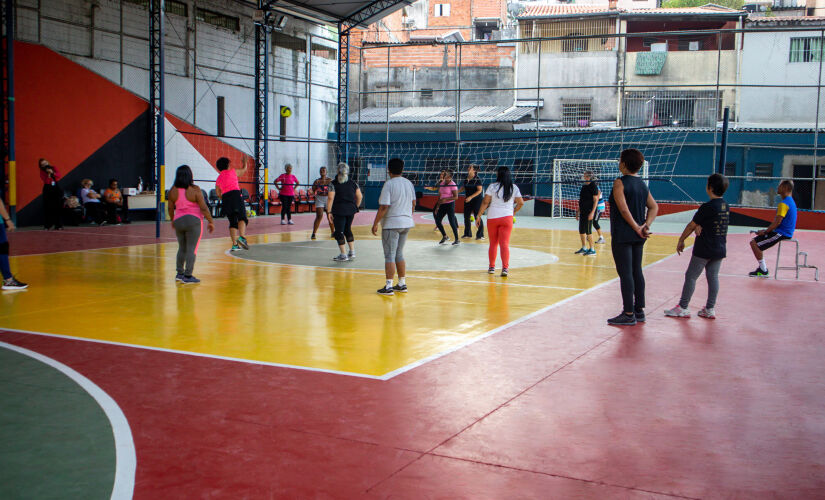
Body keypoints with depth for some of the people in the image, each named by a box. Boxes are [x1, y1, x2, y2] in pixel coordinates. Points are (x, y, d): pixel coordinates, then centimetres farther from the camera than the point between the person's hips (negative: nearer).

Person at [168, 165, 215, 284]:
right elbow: (204, 208, -12)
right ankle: (187, 276, -4)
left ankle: (179, 273, 20)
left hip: (178, 221, 5)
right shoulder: (195, 190, -12)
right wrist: (211, 222, -3)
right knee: (191, 249, -2)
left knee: (182, 248, 18)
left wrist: (172, 220, 26)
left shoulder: (173, 190, 2)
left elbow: (170, 208, 10)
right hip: (193, 221, -5)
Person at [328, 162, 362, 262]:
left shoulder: (333, 184, -7)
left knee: (339, 232, 3)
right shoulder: (353, 183, 5)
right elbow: (360, 196, 6)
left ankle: (343, 255, 2)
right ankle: (352, 252, 19)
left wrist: (329, 212, -10)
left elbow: (331, 198, -13)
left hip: (339, 211, -5)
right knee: (348, 230, 20)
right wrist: (355, 207, 18)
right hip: (351, 210, 5)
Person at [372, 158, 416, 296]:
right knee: (399, 254, 16)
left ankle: (388, 287, -4)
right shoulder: (409, 183, 8)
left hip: (391, 224, -7)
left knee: (389, 255, -3)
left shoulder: (389, 184, -13)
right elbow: (413, 204, 14)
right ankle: (402, 284, 19)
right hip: (406, 223, 7)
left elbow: (383, 207, -18)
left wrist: (375, 224, -12)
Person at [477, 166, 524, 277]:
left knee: (493, 243, 13)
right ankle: (505, 268, -16)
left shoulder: (492, 186, -3)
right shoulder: (514, 188, 3)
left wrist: (479, 216, 2)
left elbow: (485, 202, -5)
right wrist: (514, 212, 22)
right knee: (504, 244, -3)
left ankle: (492, 267, 22)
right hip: (507, 218, 0)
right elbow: (521, 203, 5)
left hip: (492, 218, 0)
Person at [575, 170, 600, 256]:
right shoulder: (584, 186, 14)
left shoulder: (593, 186, -9)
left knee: (588, 230, -8)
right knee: (581, 230, 10)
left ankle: (592, 249, -2)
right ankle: (583, 248, 21)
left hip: (589, 211, -8)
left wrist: (592, 212, -20)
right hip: (583, 212, 8)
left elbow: (595, 200, -13)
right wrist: (578, 211, 19)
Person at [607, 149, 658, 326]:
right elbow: (654, 207, 8)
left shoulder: (620, 183, -11)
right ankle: (639, 310, 19)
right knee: (636, 271, 13)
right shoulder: (642, 184, 11)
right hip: (638, 237, 8)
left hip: (623, 236, -8)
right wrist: (646, 225, -2)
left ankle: (628, 314, -2)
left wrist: (637, 228, -14)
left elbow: (623, 209, -20)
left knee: (625, 273, -4)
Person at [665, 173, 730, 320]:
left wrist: (681, 240, 3)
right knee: (713, 277, 9)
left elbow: (691, 226, -8)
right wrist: (700, 226, -10)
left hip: (704, 250, -7)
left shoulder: (707, 207, -15)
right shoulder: (726, 206, 6)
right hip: (720, 250, 7)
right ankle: (709, 309, 12)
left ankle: (683, 308, 4)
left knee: (691, 276, 1)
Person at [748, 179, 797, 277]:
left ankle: (763, 270, -8)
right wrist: (767, 230, 13)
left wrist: (765, 232, -11)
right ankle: (762, 267, 15)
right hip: (785, 232, 11)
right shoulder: (790, 201, 15)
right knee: (756, 241, 16)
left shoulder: (784, 204, -19)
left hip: (781, 233, -11)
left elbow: (777, 222, -22)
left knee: (754, 243, -13)